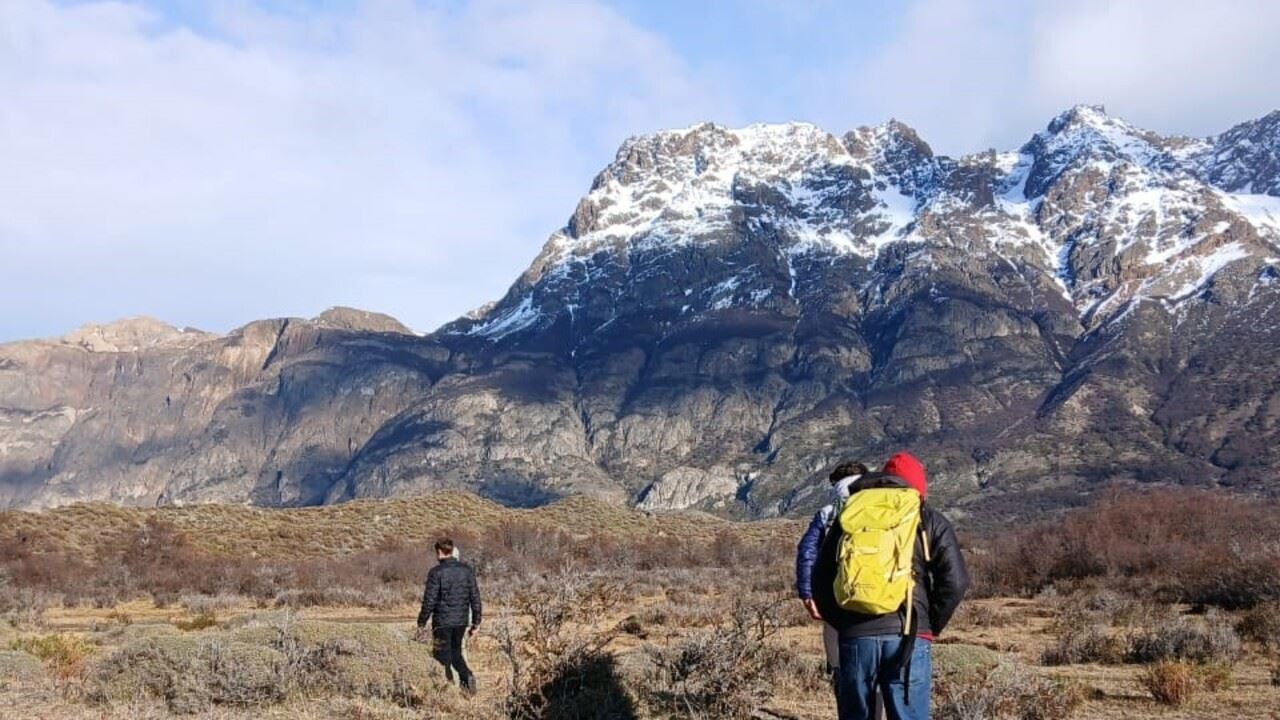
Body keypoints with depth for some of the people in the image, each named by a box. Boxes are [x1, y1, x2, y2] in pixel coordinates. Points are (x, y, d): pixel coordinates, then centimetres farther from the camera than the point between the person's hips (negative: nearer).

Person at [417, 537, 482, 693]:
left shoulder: (436, 572, -11)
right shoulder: (467, 570, 4)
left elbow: (429, 600, -12)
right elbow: (475, 597, 5)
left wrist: (421, 623, -3)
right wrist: (476, 622, 11)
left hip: (442, 622, -5)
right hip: (462, 621, 5)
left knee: (443, 657, 7)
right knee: (456, 652, 19)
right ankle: (467, 675, -2)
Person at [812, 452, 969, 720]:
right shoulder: (929, 521, 9)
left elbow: (820, 580, 13)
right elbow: (954, 581, -3)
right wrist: (932, 625, 7)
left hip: (855, 637, 2)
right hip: (907, 637, -2)